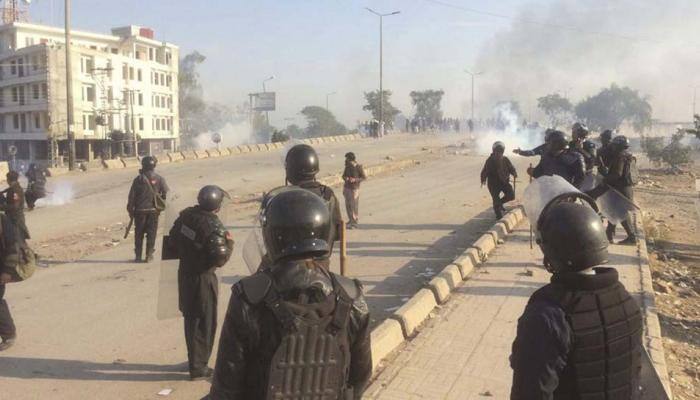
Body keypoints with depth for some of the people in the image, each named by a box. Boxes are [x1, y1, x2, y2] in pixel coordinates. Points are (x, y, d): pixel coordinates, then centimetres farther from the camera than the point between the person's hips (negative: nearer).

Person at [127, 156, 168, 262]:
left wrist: (130, 210, 6)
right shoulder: (159, 179, -2)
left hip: (140, 211, 0)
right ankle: (149, 256, 7)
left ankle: (138, 256, 11)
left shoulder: (138, 179, -4)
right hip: (153, 210, 0)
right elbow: (166, 194, -5)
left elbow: (132, 196, -3)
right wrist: (162, 206, 7)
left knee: (139, 234, 9)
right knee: (151, 233, 7)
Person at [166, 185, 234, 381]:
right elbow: (220, 258, -23)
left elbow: (171, 243, 8)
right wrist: (229, 243, -7)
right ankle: (198, 368, 14)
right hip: (203, 278, -8)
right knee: (204, 322, 5)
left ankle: (194, 359, 37)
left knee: (191, 318, 21)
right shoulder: (213, 226, -24)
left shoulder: (186, 215, -1)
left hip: (185, 273, 8)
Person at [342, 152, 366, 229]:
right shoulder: (347, 167, 2)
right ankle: (351, 220, 25)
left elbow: (364, 177, -7)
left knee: (354, 206, -2)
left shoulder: (359, 167, -13)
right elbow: (344, 175, 14)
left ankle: (355, 222, 8)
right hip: (346, 188, 6)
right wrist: (345, 178, -10)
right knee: (348, 205, 10)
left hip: (354, 188, -6)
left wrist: (355, 180, -19)